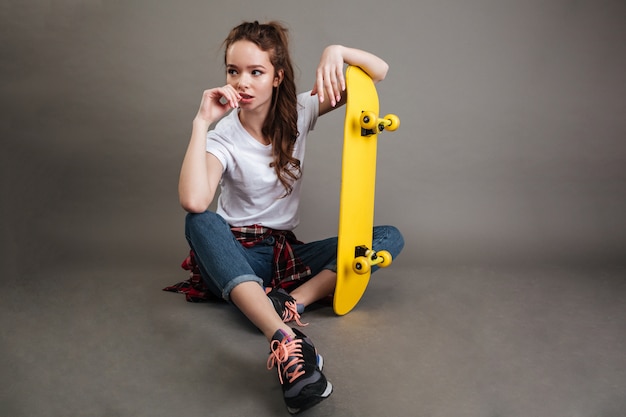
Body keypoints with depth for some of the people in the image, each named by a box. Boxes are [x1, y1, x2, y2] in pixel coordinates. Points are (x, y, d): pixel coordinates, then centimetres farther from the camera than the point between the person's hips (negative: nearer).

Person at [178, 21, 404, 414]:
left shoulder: (298, 111, -1)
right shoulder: (222, 135, -10)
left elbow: (379, 71, -4)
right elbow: (194, 202, -32)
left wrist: (337, 51, -24)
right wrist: (201, 122, -27)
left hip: (287, 254, 3)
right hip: (237, 256, -3)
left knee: (390, 237, -13)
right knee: (200, 222, -37)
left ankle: (292, 302, -33)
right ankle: (286, 340, -57)